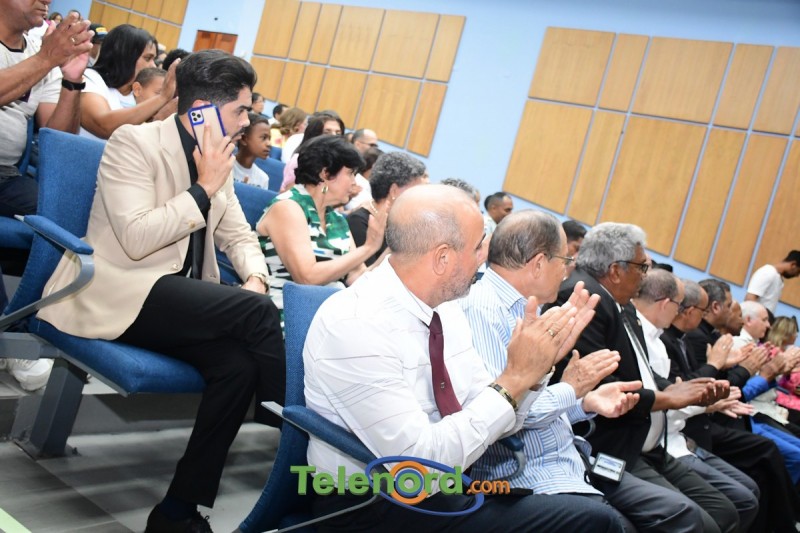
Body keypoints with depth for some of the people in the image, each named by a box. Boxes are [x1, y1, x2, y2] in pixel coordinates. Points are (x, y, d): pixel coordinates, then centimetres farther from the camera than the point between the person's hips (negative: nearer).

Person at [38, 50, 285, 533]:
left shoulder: (217, 161, 10)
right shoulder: (135, 142, -11)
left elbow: (238, 235, 15)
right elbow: (136, 239, -22)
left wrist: (256, 278, -5)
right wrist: (203, 188, -16)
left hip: (178, 301, 7)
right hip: (118, 295, -7)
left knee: (239, 364, -22)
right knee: (258, 312, -26)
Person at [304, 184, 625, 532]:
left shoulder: (444, 307, 1)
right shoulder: (355, 325, -23)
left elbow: (487, 417, 6)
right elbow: (421, 466, -26)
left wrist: (534, 368, -10)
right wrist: (514, 379, -24)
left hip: (448, 489, 7)